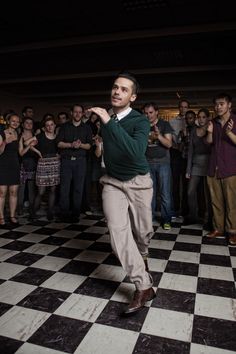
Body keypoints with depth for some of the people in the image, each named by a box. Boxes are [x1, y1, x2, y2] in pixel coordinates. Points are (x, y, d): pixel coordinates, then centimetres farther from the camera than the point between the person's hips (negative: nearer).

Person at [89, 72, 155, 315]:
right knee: (118, 230, -15)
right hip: (112, 182, 3)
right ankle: (144, 287, -6)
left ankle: (142, 257, 46)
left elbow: (137, 152, -38)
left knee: (143, 231, 9)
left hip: (138, 181, -3)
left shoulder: (140, 120, -16)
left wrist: (109, 122, -38)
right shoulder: (105, 117, 1)